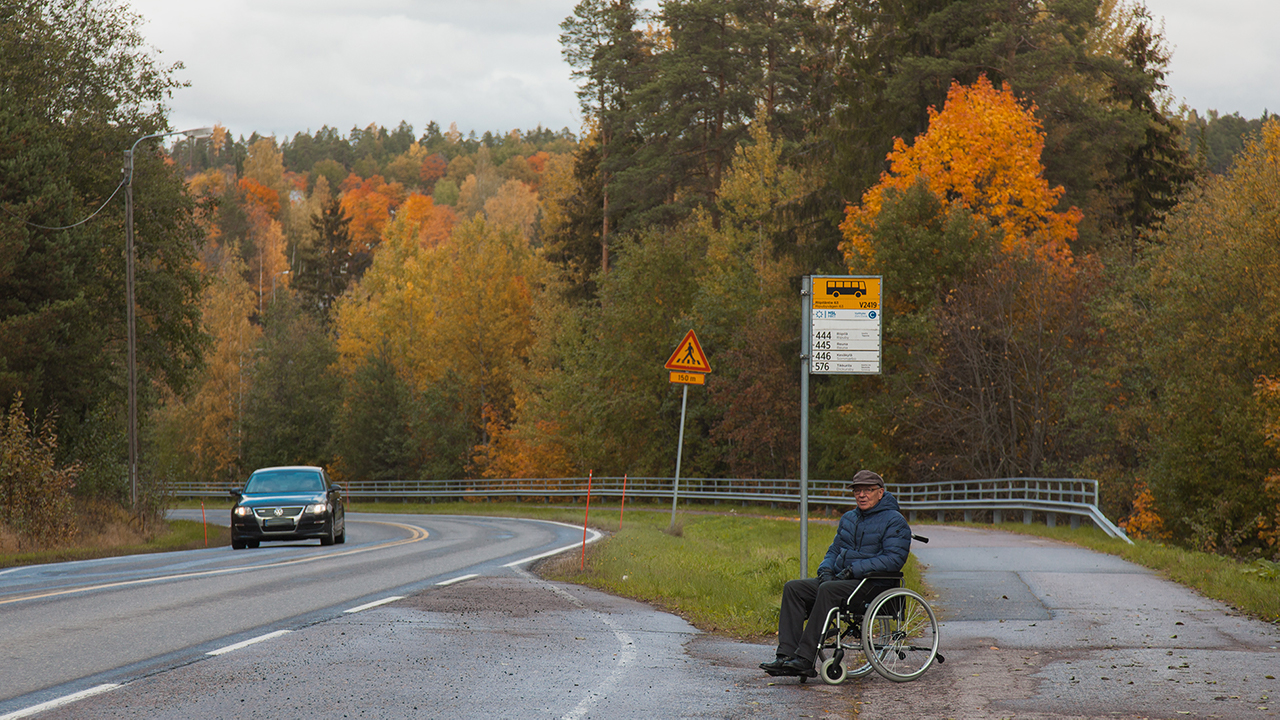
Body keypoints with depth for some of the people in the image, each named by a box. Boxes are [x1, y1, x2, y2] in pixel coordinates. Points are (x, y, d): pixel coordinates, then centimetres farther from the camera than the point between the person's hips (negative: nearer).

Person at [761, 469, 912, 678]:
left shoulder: (894, 521, -4)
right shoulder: (849, 518, 21)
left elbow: (894, 559, -15)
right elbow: (835, 549, 26)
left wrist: (853, 570, -19)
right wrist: (825, 569, 2)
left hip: (873, 584, -8)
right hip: (841, 580, 8)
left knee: (828, 590, -35)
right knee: (793, 588, -12)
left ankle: (805, 659, -38)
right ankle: (786, 655, -24)